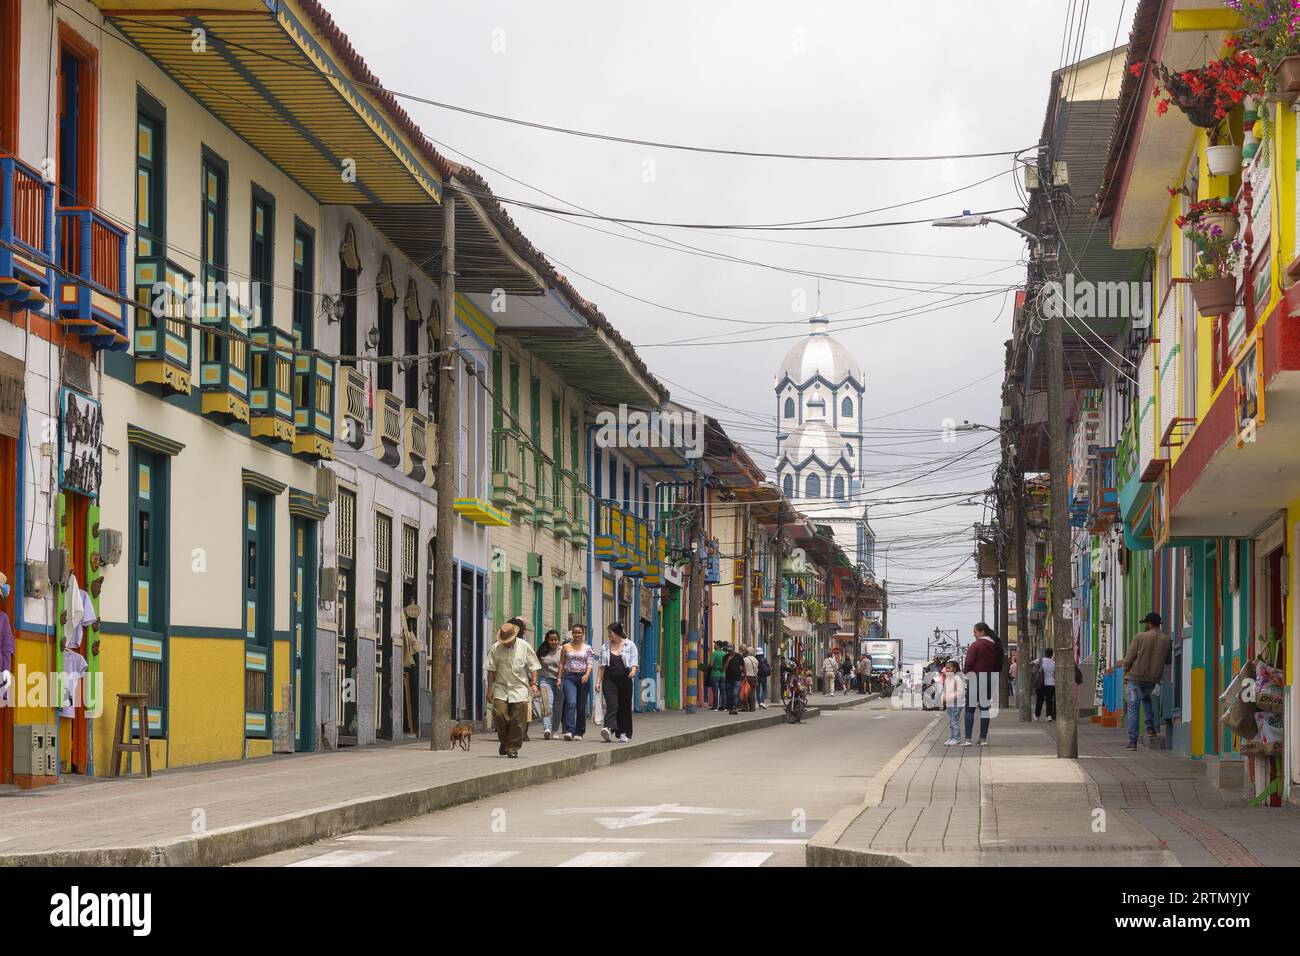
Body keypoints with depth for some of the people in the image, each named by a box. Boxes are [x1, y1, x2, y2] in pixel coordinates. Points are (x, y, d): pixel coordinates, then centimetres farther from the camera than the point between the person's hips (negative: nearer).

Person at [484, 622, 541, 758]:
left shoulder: (525, 647, 0)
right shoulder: (495, 648, 1)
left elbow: (533, 666, 4)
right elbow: (491, 669, 4)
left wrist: (534, 684, -6)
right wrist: (490, 689, 1)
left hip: (519, 688, 0)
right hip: (501, 688, 0)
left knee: (518, 721, -4)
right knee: (499, 714, -14)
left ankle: (513, 747, 8)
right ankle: (504, 741, 9)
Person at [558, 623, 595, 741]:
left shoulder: (587, 648, 9)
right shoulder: (566, 647, 10)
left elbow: (590, 663, -1)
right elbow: (562, 663, 13)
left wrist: (587, 675, -18)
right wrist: (559, 678, 6)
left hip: (582, 678, 1)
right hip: (569, 677, -1)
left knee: (581, 706, 4)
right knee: (571, 703, -17)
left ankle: (579, 732, 12)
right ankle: (569, 731, -24)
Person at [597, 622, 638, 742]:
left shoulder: (630, 645, 6)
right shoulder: (606, 647, 12)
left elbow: (634, 663, -1)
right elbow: (602, 666, 13)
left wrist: (633, 671, -23)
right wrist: (598, 681, 6)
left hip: (625, 679, -1)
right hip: (610, 679, 1)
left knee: (625, 706, 3)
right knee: (611, 704, -16)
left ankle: (624, 733, 13)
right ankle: (609, 728, -31)